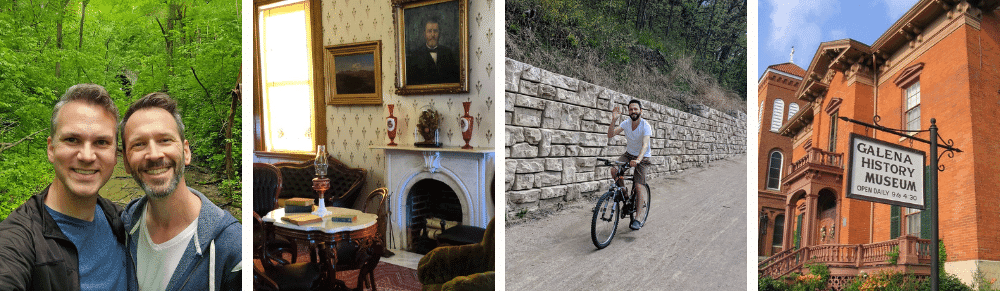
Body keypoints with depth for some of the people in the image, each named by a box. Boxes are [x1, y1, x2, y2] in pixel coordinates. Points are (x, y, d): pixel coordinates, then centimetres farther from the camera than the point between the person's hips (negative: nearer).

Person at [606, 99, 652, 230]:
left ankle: (638, 219, -2)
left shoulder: (646, 126, -21)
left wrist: (638, 160, -52)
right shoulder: (626, 123, -8)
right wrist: (614, 120, -32)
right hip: (629, 154, 4)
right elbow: (610, 135, -17)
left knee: (639, 187, -10)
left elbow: (645, 145, -34)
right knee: (614, 170, -24)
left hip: (642, 157, -4)